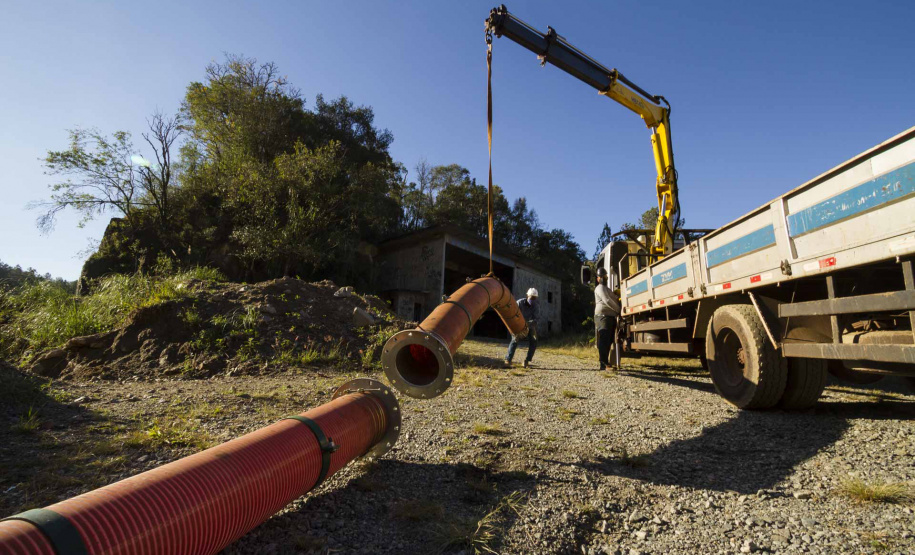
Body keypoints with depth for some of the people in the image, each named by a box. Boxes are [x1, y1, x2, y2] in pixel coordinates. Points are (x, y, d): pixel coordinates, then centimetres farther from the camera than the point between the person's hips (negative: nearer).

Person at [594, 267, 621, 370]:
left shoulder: (607, 289, 28)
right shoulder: (600, 288, -2)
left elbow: (614, 300, 27)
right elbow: (607, 301, -14)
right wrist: (619, 310, -8)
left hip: (611, 317, 9)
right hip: (603, 316, -9)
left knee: (608, 341, 10)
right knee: (604, 341, -14)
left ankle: (605, 362, 16)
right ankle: (603, 364, -19)